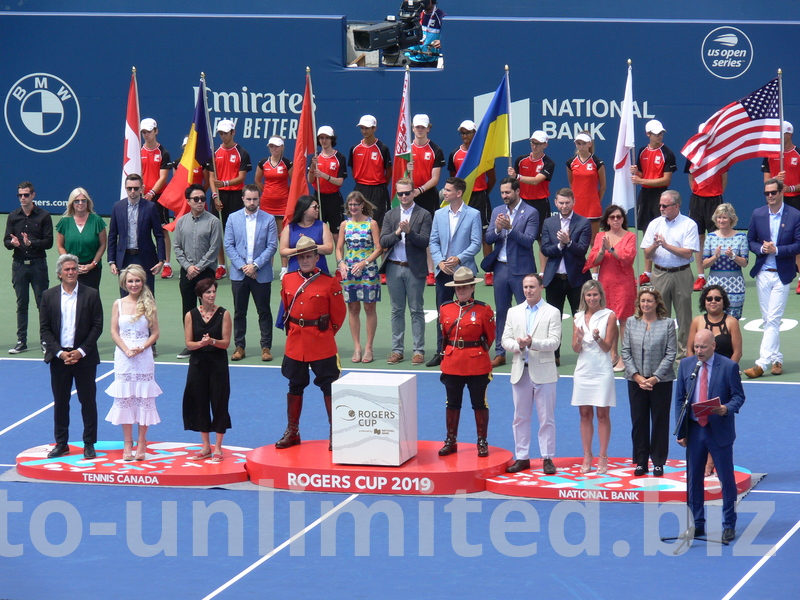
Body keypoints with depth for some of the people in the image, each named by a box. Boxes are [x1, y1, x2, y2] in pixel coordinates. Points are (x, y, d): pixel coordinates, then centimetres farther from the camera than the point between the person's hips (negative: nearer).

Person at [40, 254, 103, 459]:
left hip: (84, 357, -1)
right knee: (60, 402, 7)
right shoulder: (48, 296, 3)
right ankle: (61, 443, 15)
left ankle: (89, 444, 11)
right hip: (58, 357, 1)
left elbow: (97, 327, -3)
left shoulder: (91, 295, -1)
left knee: (88, 401, 3)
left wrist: (81, 352, -11)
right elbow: (44, 328, 2)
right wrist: (59, 352, -9)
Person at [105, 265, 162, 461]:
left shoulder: (148, 305, 2)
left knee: (144, 399, 0)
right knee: (124, 399, 2)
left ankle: (141, 442, 9)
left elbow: (155, 333, 1)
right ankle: (127, 443, 8)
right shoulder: (119, 305, 4)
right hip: (123, 358, 1)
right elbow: (114, 332, 1)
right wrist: (127, 350, -12)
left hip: (144, 357, -1)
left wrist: (141, 348, -13)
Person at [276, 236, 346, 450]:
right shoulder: (288, 280, 4)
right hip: (295, 343, 4)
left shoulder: (330, 283, -7)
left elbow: (338, 314, 1)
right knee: (295, 387, 12)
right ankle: (292, 432, 22)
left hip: (322, 345, -4)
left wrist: (325, 333, 6)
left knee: (329, 388, -1)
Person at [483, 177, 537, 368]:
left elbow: (528, 241, -14)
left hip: (521, 269, -5)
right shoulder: (497, 212, 11)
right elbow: (488, 239, 5)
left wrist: (509, 228, -24)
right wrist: (497, 229, -16)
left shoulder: (530, 213, -5)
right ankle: (500, 353, 15)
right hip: (500, 268, 5)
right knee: (501, 312, 10)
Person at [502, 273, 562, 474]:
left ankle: (547, 458, 6)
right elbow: (505, 340, 7)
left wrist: (532, 343, -23)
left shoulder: (552, 313, 0)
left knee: (546, 418, 0)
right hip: (520, 371, 4)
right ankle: (522, 458, 14)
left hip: (544, 372, -4)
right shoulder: (514, 312, 12)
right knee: (520, 418, 7)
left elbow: (554, 342, -9)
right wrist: (518, 345, -14)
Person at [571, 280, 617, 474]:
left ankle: (603, 457, 5)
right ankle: (587, 457, 11)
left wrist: (598, 337, -24)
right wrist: (579, 339, -15)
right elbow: (576, 349, 6)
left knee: (602, 414, 0)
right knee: (585, 414, 5)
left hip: (602, 369, -3)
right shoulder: (578, 317, 8)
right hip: (583, 369, 3)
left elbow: (607, 347, -4)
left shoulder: (609, 316, -1)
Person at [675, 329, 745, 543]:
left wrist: (727, 409, -24)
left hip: (719, 431, -3)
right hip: (694, 430, 4)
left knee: (727, 479, 2)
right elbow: (679, 399, 8)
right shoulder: (686, 365, 4)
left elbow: (738, 396, -2)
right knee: (693, 480, 8)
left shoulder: (729, 367, -7)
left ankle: (729, 525, 13)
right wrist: (681, 430, 3)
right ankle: (697, 525, 19)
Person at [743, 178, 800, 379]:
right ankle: (776, 360, 18)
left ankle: (762, 363, -12)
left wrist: (776, 250, -18)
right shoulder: (757, 214, 6)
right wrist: (761, 249, -12)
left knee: (773, 320, -8)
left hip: (782, 274, -4)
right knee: (768, 320, 8)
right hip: (763, 273, 4)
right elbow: (750, 241, 9)